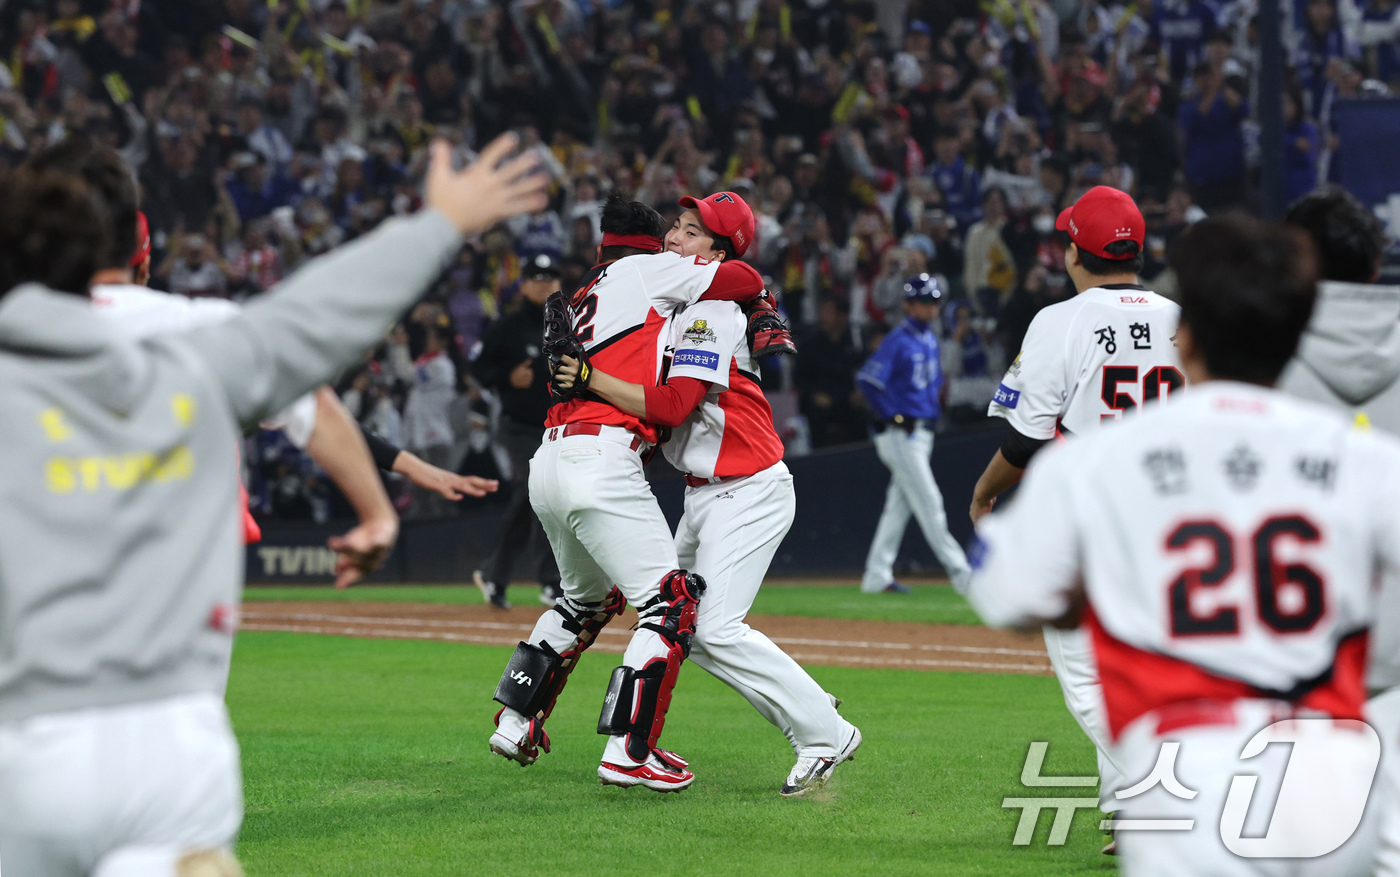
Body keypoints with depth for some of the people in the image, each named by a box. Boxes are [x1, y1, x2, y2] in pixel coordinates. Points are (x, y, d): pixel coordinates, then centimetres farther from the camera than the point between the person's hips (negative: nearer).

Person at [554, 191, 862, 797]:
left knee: (716, 628, -16)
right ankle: (806, 712, 15)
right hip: (703, 496, 10)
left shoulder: (714, 312, -16)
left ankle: (825, 734, -8)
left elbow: (672, 405, -25)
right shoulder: (668, 307, 14)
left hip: (749, 491, -10)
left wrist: (592, 379, -24)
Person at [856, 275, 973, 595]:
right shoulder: (898, 341, -14)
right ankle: (959, 571, -10)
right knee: (928, 502, -9)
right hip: (901, 433, -9)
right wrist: (890, 417, -16)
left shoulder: (930, 339, 13)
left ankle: (877, 576, 15)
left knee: (899, 506, 10)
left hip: (923, 433, 9)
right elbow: (867, 380, -22)